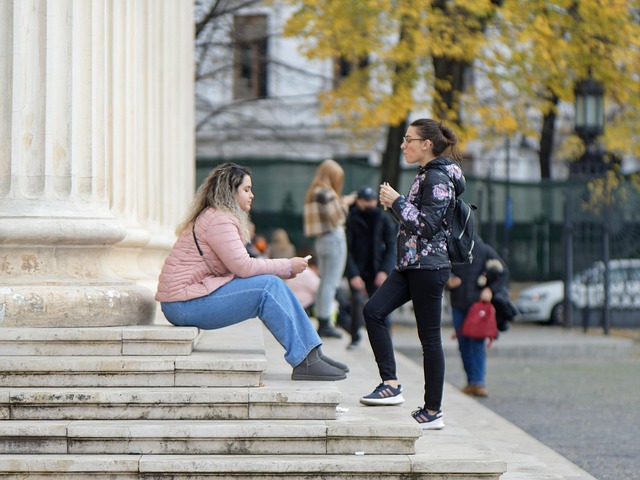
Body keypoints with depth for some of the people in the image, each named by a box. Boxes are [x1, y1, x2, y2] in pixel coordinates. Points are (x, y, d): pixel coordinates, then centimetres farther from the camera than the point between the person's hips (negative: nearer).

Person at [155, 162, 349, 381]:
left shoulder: (219, 218, 20)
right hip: (185, 304, -10)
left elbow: (240, 265, 13)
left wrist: (284, 269, 0)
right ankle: (304, 362, -18)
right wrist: (287, 266, -11)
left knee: (274, 285, 3)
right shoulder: (218, 220, -14)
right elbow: (243, 266, -21)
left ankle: (312, 353, -1)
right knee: (268, 286, -19)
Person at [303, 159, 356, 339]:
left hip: (320, 241, 9)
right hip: (334, 238, -9)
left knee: (324, 283, 13)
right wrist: (345, 204, 2)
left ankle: (322, 323, 14)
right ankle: (325, 324, -8)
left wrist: (343, 202, 18)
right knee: (331, 283, -7)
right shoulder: (327, 193, -14)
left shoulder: (313, 193, 14)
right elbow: (339, 218, -14)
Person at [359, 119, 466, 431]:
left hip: (429, 267, -10)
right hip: (411, 265, 10)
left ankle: (433, 412, 4)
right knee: (373, 311, -3)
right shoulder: (426, 175, 17)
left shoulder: (438, 178, -14)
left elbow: (427, 225, -21)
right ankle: (391, 385, -5)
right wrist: (394, 204, 8)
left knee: (429, 337, -3)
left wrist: (397, 202, -15)